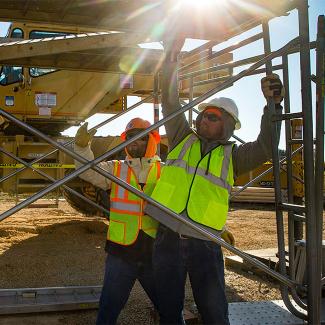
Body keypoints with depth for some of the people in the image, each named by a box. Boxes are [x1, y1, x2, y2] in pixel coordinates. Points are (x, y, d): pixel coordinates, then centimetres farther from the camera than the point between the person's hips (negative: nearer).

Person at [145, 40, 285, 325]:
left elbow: (264, 148, -9)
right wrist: (171, 61, -4)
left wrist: (273, 105, -20)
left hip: (205, 246, -1)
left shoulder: (231, 156, 6)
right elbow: (170, 103, 4)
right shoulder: (183, 139, 9)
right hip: (168, 239, 2)